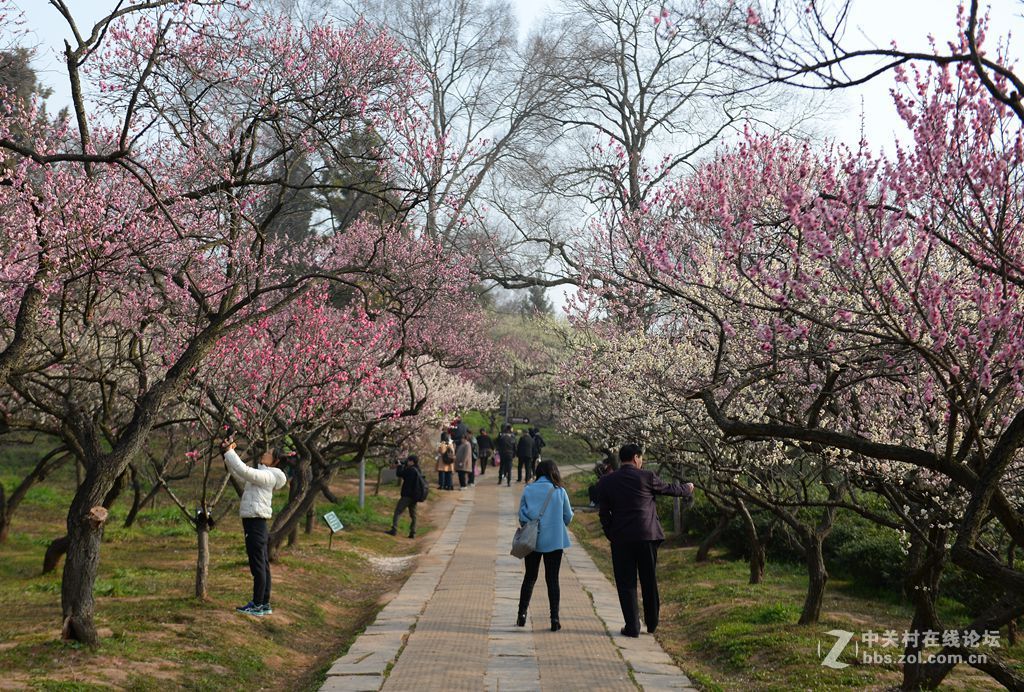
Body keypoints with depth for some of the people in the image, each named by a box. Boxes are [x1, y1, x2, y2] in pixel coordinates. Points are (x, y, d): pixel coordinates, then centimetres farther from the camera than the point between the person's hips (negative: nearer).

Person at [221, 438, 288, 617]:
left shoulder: (267, 476, -13)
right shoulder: (261, 475, 16)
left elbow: (243, 470, -24)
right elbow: (238, 474, 21)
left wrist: (229, 451, -15)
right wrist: (227, 453, 10)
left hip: (255, 523, -10)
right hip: (255, 523, 10)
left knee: (258, 567, -4)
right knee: (262, 566, 13)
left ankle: (258, 605, 0)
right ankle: (264, 604, 19)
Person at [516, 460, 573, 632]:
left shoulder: (528, 490, -4)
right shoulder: (559, 491, -6)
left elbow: (521, 516, -3)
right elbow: (568, 517, 1)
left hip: (532, 540, 1)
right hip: (555, 540, -1)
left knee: (530, 577, 15)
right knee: (552, 579, 6)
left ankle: (522, 614, 14)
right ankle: (554, 619, 4)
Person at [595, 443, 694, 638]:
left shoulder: (605, 482, 1)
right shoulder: (646, 477, -2)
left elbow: (603, 514, 2)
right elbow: (670, 489, 13)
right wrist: (688, 489, 33)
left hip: (621, 539, 0)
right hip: (647, 535, 0)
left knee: (626, 583, 5)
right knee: (649, 581, 14)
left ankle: (632, 627, 3)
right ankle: (652, 624, 24)